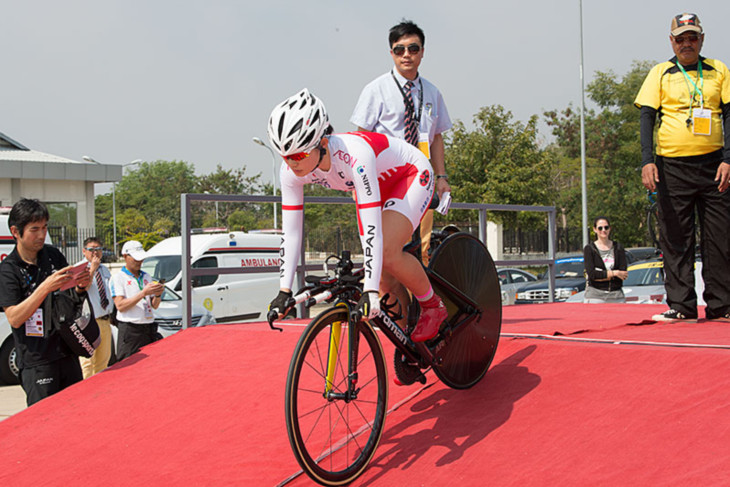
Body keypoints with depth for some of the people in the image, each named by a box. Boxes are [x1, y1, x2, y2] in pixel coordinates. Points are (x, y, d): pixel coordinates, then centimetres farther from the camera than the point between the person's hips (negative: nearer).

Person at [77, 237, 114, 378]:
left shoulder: (105, 270, 16)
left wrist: (111, 314, 15)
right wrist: (92, 269, -24)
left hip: (105, 321, 7)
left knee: (104, 358, 16)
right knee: (87, 361, -9)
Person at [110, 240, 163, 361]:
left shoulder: (147, 277, 17)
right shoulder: (118, 278, -1)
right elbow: (120, 306, -12)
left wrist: (157, 295, -6)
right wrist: (143, 293, -18)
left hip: (149, 327, 5)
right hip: (130, 330, -5)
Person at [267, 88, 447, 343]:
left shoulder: (354, 156, -42)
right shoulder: (291, 171, -23)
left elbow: (372, 228, -44)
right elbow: (291, 231, -16)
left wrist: (370, 292, -47)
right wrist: (284, 292, -20)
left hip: (412, 175, -6)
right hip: (379, 183, 7)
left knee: (387, 253, -26)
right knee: (376, 269, 1)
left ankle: (433, 306, -1)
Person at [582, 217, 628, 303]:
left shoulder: (618, 247, 11)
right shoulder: (589, 249, 3)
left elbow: (623, 272, 0)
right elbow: (591, 273, -10)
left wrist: (600, 275, -8)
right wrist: (614, 273, -7)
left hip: (616, 294, 2)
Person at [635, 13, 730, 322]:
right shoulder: (659, 74, 8)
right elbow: (647, 117, 1)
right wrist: (647, 160, -12)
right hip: (673, 166, -1)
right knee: (675, 238, 0)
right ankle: (681, 304, 4)